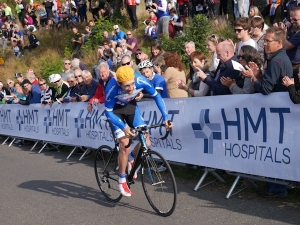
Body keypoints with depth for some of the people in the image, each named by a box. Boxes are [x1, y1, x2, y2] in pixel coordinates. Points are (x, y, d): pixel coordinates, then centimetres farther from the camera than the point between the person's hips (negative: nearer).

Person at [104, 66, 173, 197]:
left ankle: (131, 159, 25)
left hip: (131, 106, 3)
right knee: (125, 146, -14)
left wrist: (165, 118, -21)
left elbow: (156, 96, -15)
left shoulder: (140, 80, -32)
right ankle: (122, 181, 4)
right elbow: (108, 112, -26)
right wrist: (124, 127, -40)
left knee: (146, 143, -7)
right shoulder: (112, 88, -37)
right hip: (115, 109, -3)